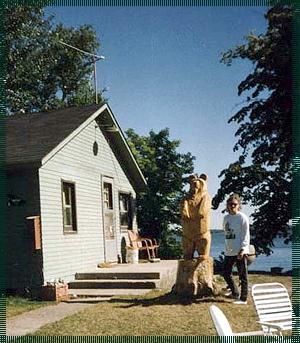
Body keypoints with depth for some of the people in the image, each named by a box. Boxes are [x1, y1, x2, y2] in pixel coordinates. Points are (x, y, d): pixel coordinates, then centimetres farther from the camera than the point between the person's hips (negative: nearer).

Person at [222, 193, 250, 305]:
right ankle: (235, 294, 29)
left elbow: (246, 235, -10)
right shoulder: (226, 218, 13)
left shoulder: (242, 217, -7)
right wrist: (227, 248, 15)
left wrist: (242, 249, -16)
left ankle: (243, 298, 9)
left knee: (243, 276, 1)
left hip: (240, 252, -7)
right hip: (229, 252, 7)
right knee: (226, 274, 12)